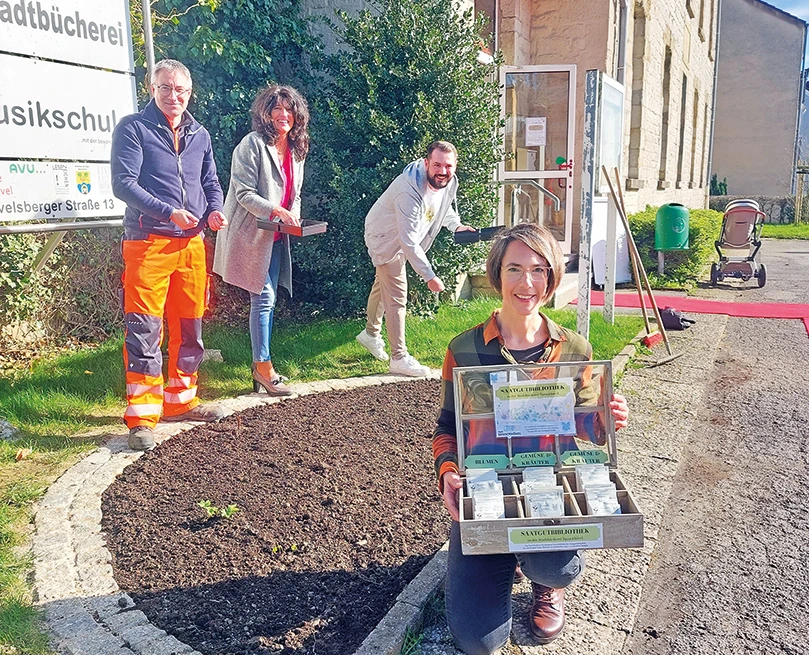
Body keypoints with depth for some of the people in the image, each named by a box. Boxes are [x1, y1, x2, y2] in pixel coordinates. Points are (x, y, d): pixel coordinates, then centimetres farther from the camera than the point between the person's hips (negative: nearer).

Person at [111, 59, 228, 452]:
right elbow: (123, 183, -11)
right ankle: (142, 417, -1)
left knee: (189, 327, 12)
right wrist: (169, 212, -21)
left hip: (192, 243, 6)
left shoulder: (199, 135, 16)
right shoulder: (133, 128, -2)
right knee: (144, 330, -7)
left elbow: (211, 183, 21)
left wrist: (214, 211, -1)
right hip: (148, 243, -6)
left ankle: (180, 401, 27)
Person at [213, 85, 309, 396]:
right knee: (263, 298, -8)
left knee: (268, 299, 11)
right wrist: (276, 211, -26)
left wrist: (294, 218, 1)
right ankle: (264, 367, 1)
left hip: (276, 238, 8)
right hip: (252, 234, -8)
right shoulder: (252, 144, -10)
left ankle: (260, 365, 21)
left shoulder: (296, 151, 13)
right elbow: (244, 194, -15)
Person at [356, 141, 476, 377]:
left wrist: (456, 225, -8)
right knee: (396, 296, -9)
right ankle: (399, 358, 0)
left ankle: (371, 333, 45)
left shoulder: (449, 182, -14)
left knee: (383, 285, 25)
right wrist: (429, 276, -37)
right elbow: (408, 241, -38)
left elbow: (445, 206, 11)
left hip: (403, 239, 8)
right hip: (385, 237, -8)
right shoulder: (410, 191, -40)